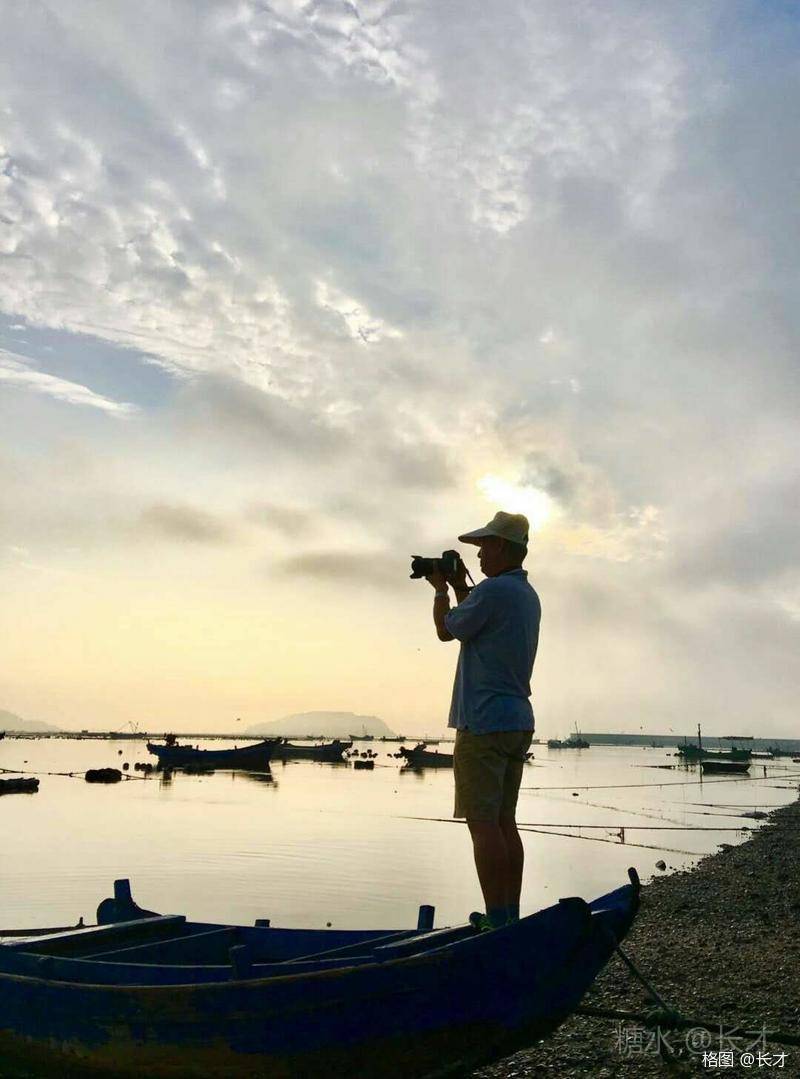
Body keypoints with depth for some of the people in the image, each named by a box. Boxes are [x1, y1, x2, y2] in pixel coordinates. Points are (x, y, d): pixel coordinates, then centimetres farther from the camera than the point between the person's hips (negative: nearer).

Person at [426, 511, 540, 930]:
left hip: (484, 723, -9)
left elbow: (446, 630, -3)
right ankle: (510, 916, 16)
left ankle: (497, 921, -4)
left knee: (483, 824, -6)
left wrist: (441, 589, 12)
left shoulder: (493, 590, -15)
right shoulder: (528, 596, 15)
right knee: (504, 821, 12)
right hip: (518, 721, 10)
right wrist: (459, 587, 24)